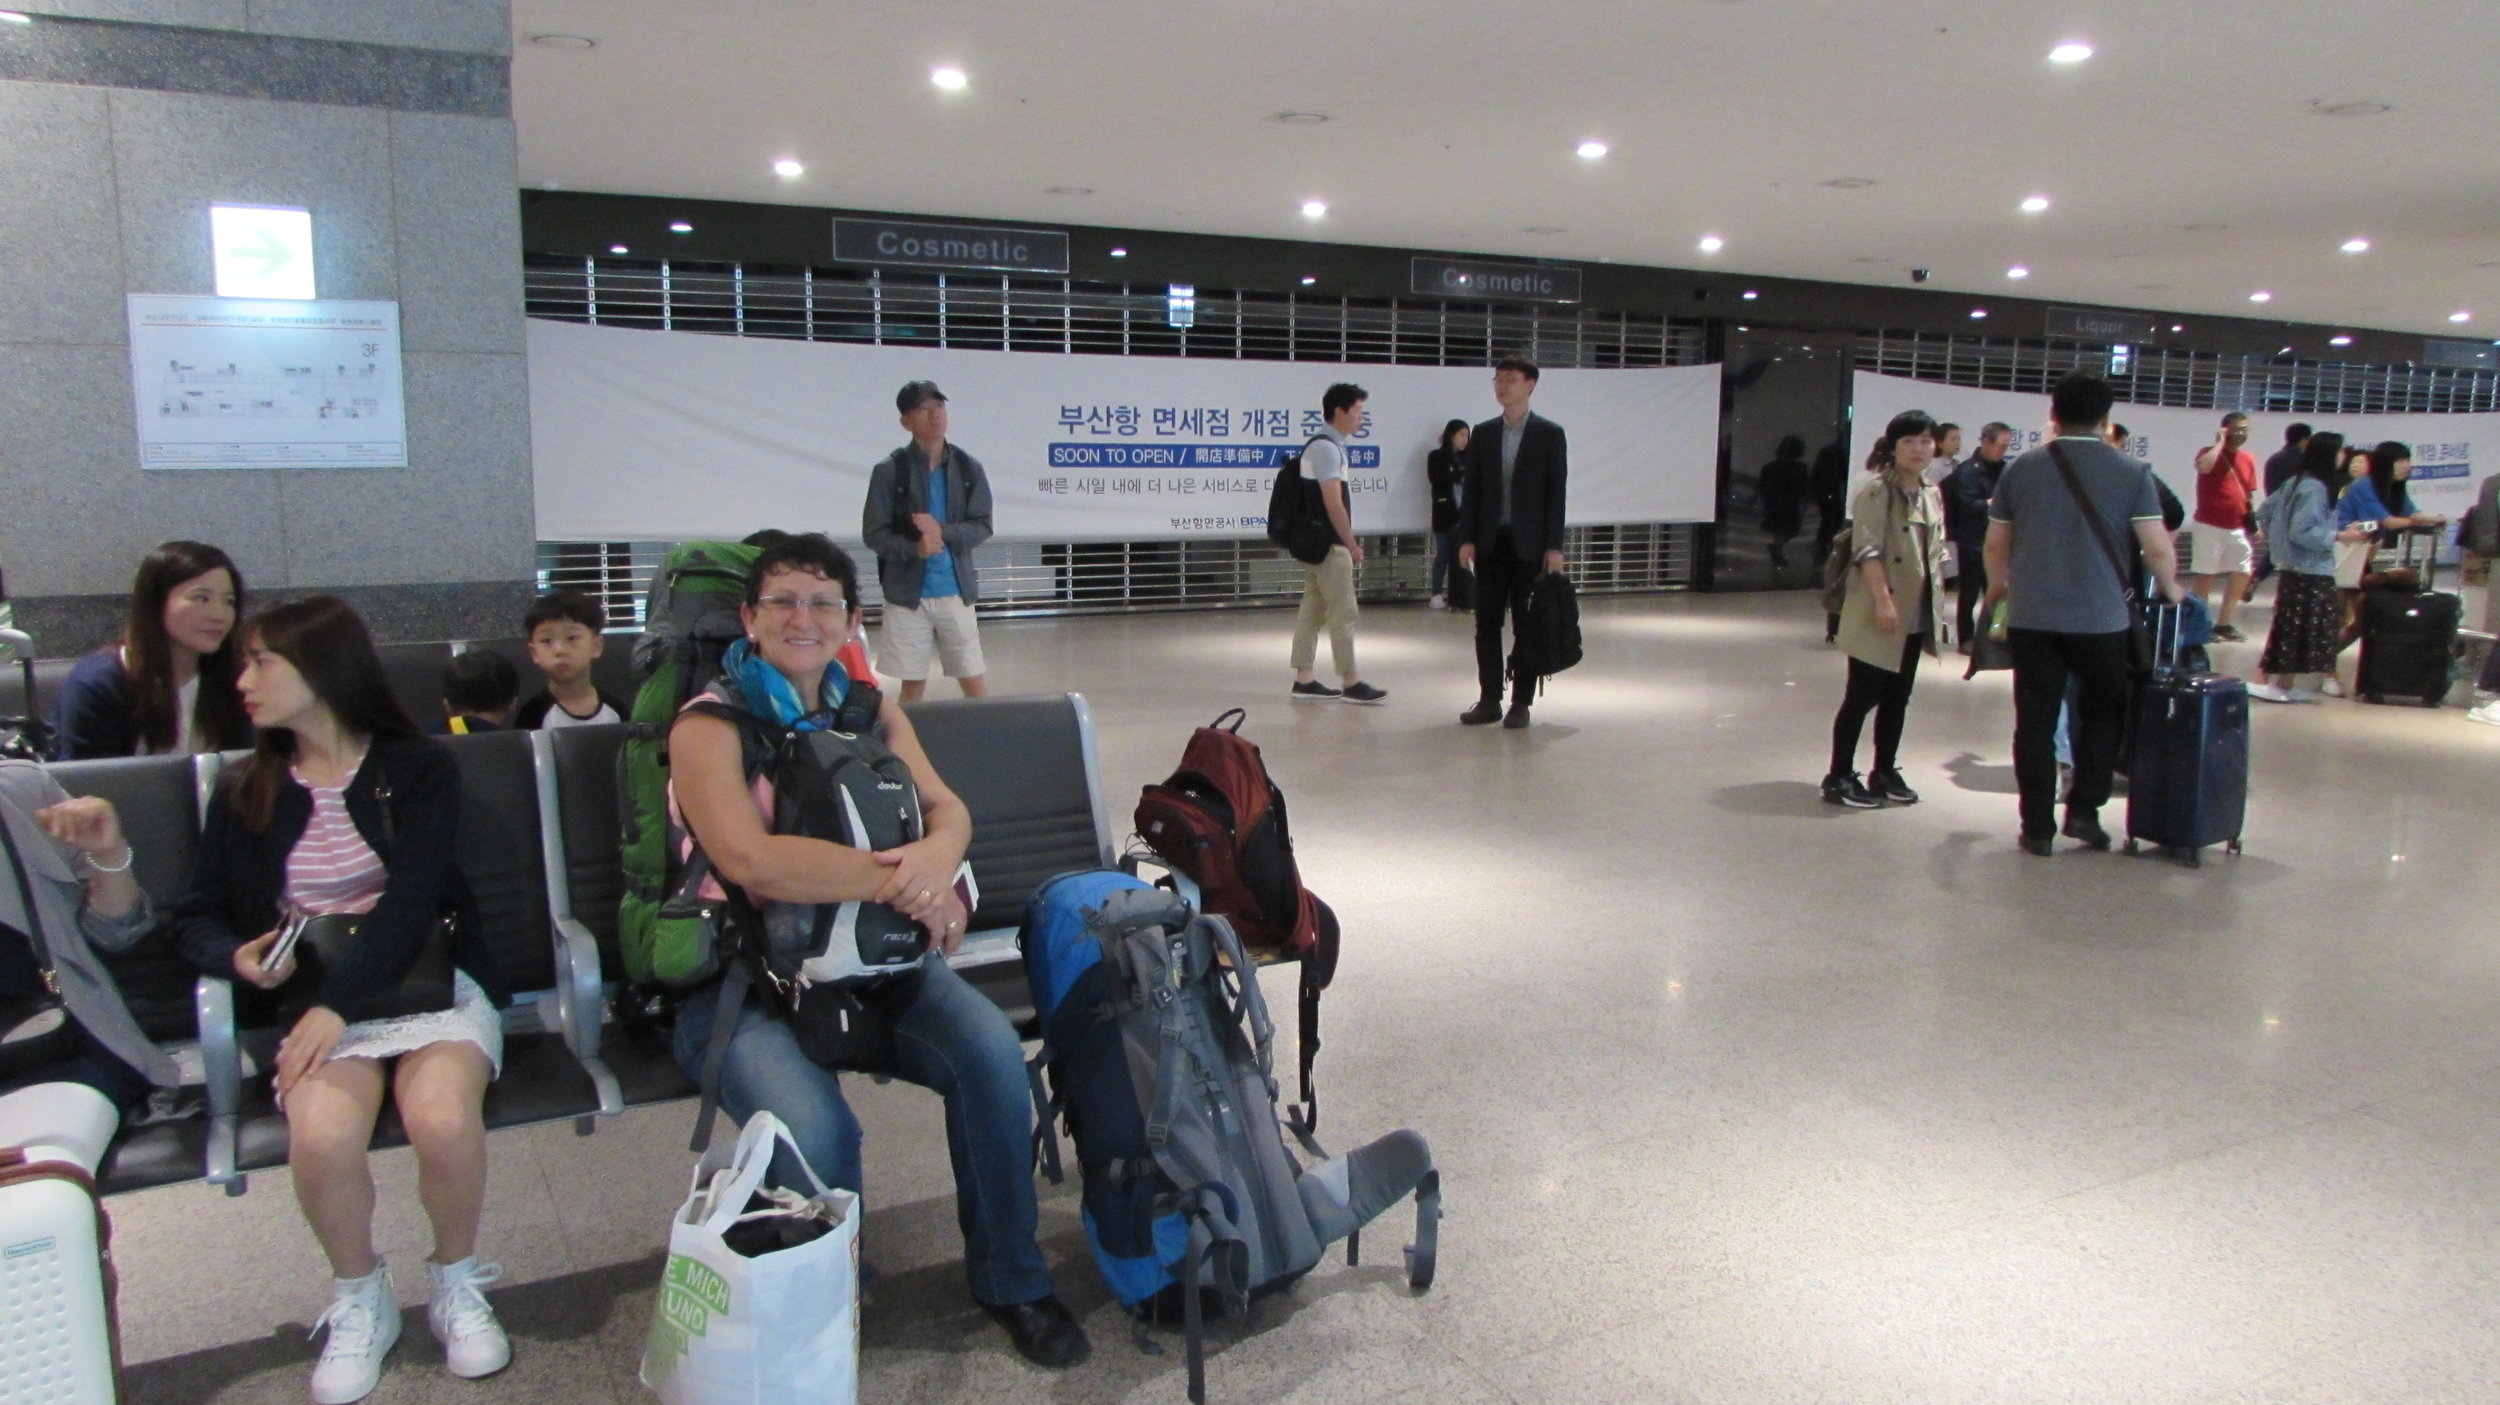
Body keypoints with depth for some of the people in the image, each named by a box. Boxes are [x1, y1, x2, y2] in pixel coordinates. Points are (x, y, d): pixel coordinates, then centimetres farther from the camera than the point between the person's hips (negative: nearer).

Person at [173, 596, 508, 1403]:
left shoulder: (419, 769, 1)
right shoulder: (245, 792, 13)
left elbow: (412, 902, -10)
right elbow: (195, 918, 17)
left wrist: (337, 1003, -22)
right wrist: (239, 957, -6)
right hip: (319, 1001, 2)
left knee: (442, 1118, -32)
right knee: (321, 1135, -30)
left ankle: (456, 1282, -1)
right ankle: (359, 1300, 0)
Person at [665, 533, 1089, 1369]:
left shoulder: (872, 712, 13)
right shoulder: (709, 727, -5)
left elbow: (948, 810, 3)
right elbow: (749, 859, -21)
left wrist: (934, 857, -22)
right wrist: (899, 881, -22)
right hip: (746, 981, -4)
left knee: (993, 1052, -23)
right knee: (814, 1131, -30)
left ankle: (1009, 1280, -1)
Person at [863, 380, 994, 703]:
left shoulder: (968, 468, 3)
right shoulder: (890, 471, -5)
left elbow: (982, 527, 1)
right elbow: (874, 533, -5)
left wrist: (943, 531, -17)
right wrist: (914, 549, -23)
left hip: (957, 591, 2)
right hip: (907, 594, -2)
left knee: (976, 683, 3)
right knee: (913, 684, 7)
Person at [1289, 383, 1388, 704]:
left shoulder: (1322, 446, 15)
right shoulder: (1327, 448, -15)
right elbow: (1333, 504, -19)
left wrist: (1348, 543, 15)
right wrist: (1352, 544, -13)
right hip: (1328, 543, -10)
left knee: (1312, 609, 10)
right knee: (1343, 612, -4)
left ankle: (1304, 680, 13)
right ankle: (1351, 683, 2)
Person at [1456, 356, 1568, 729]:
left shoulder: (1549, 434, 0)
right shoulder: (1483, 433, 10)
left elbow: (1556, 493, -3)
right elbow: (1472, 489, 9)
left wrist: (1554, 546, -9)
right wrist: (1466, 538, 0)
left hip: (1529, 544, -3)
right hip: (1490, 543, 3)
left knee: (1526, 625, 2)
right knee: (1486, 624, 4)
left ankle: (1521, 703, 9)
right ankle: (1489, 700, 11)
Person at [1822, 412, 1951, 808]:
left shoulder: (1933, 496, 13)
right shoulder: (1877, 491, -10)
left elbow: (1937, 554, 18)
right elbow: (1867, 551, -17)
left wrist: (1938, 604, 13)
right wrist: (1883, 600, -23)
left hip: (1917, 617, 8)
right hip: (1878, 616, -7)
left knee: (1898, 697, 13)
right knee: (1862, 697, -4)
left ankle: (1885, 772, 23)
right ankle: (1839, 777, 3)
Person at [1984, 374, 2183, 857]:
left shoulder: (2021, 469, 2)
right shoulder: (2131, 474, -3)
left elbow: (1996, 544, 8)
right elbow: (2158, 548, -7)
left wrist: (1997, 586, 27)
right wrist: (2170, 589, 13)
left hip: (2031, 617, 1)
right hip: (2101, 618, -1)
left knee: (2035, 721, 6)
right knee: (2102, 713, 18)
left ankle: (2038, 827, 8)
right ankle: (2083, 810, 12)